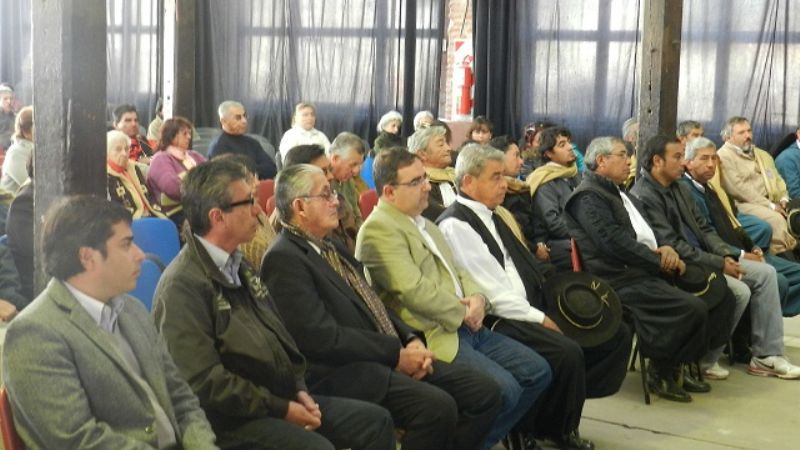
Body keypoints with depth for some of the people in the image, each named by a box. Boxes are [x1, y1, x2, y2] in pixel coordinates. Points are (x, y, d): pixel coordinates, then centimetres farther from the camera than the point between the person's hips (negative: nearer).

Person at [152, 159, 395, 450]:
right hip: (231, 419, -9)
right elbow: (204, 382, -21)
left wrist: (299, 390, 3)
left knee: (376, 421, 0)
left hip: (282, 397, 9)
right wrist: (281, 409, -16)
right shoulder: (183, 285, -16)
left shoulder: (240, 267, 14)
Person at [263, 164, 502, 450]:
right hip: (345, 373, -9)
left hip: (389, 360, 10)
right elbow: (323, 337, -19)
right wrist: (396, 353, -14)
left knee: (485, 392, -1)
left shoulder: (330, 248, 19)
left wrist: (411, 340, 2)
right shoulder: (284, 259, -11)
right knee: (437, 406, -30)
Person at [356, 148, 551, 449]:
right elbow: (414, 290, -21)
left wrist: (477, 299, -1)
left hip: (467, 327, 10)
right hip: (434, 335, -10)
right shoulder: (379, 228, -13)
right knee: (505, 389, -24)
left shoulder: (423, 223, 20)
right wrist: (464, 313, -9)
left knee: (538, 371, 5)